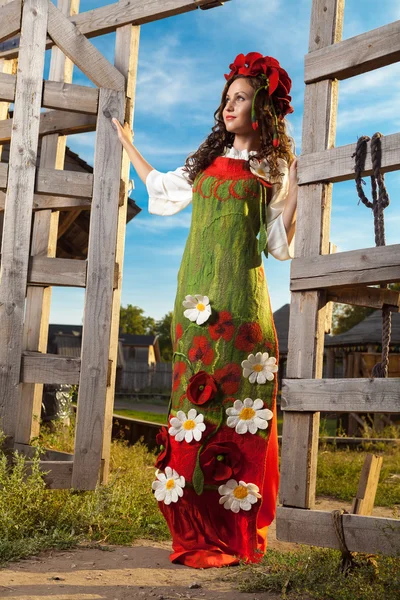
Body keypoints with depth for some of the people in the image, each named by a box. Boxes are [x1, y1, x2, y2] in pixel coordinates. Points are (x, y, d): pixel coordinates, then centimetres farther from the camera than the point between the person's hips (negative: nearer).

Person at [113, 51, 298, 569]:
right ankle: (197, 530, 3)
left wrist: (292, 193, -10)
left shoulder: (271, 170, 8)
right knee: (195, 400, -2)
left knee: (239, 407, -7)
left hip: (240, 296, -4)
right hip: (197, 294, 4)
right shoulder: (207, 162, 21)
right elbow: (161, 190, 36)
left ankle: (232, 535, -2)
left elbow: (279, 245, 3)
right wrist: (128, 143, 42)